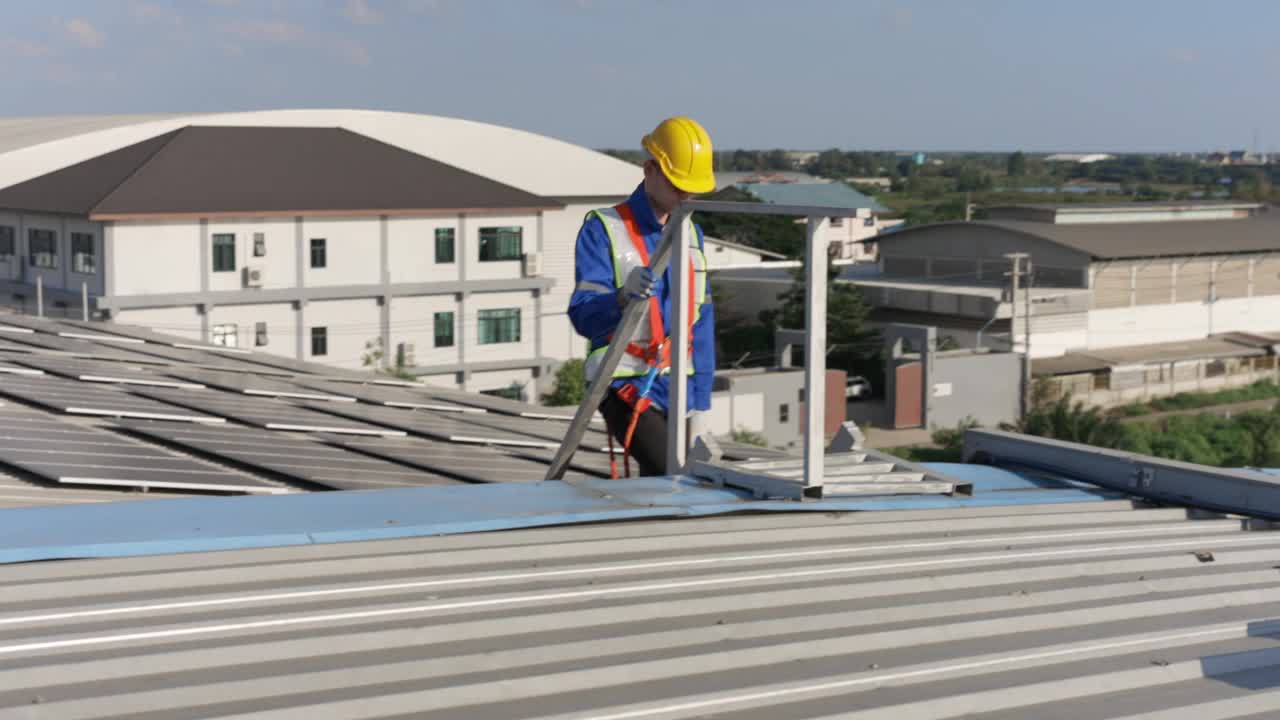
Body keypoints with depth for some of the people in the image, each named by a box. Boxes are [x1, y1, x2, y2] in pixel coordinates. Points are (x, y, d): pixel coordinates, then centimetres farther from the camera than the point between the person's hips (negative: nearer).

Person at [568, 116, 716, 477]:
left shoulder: (691, 233, 14)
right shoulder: (603, 229, -5)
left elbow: (701, 323, 15)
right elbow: (584, 317, -14)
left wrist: (701, 403, 10)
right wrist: (623, 297, -36)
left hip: (677, 390, 6)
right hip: (626, 387, -6)